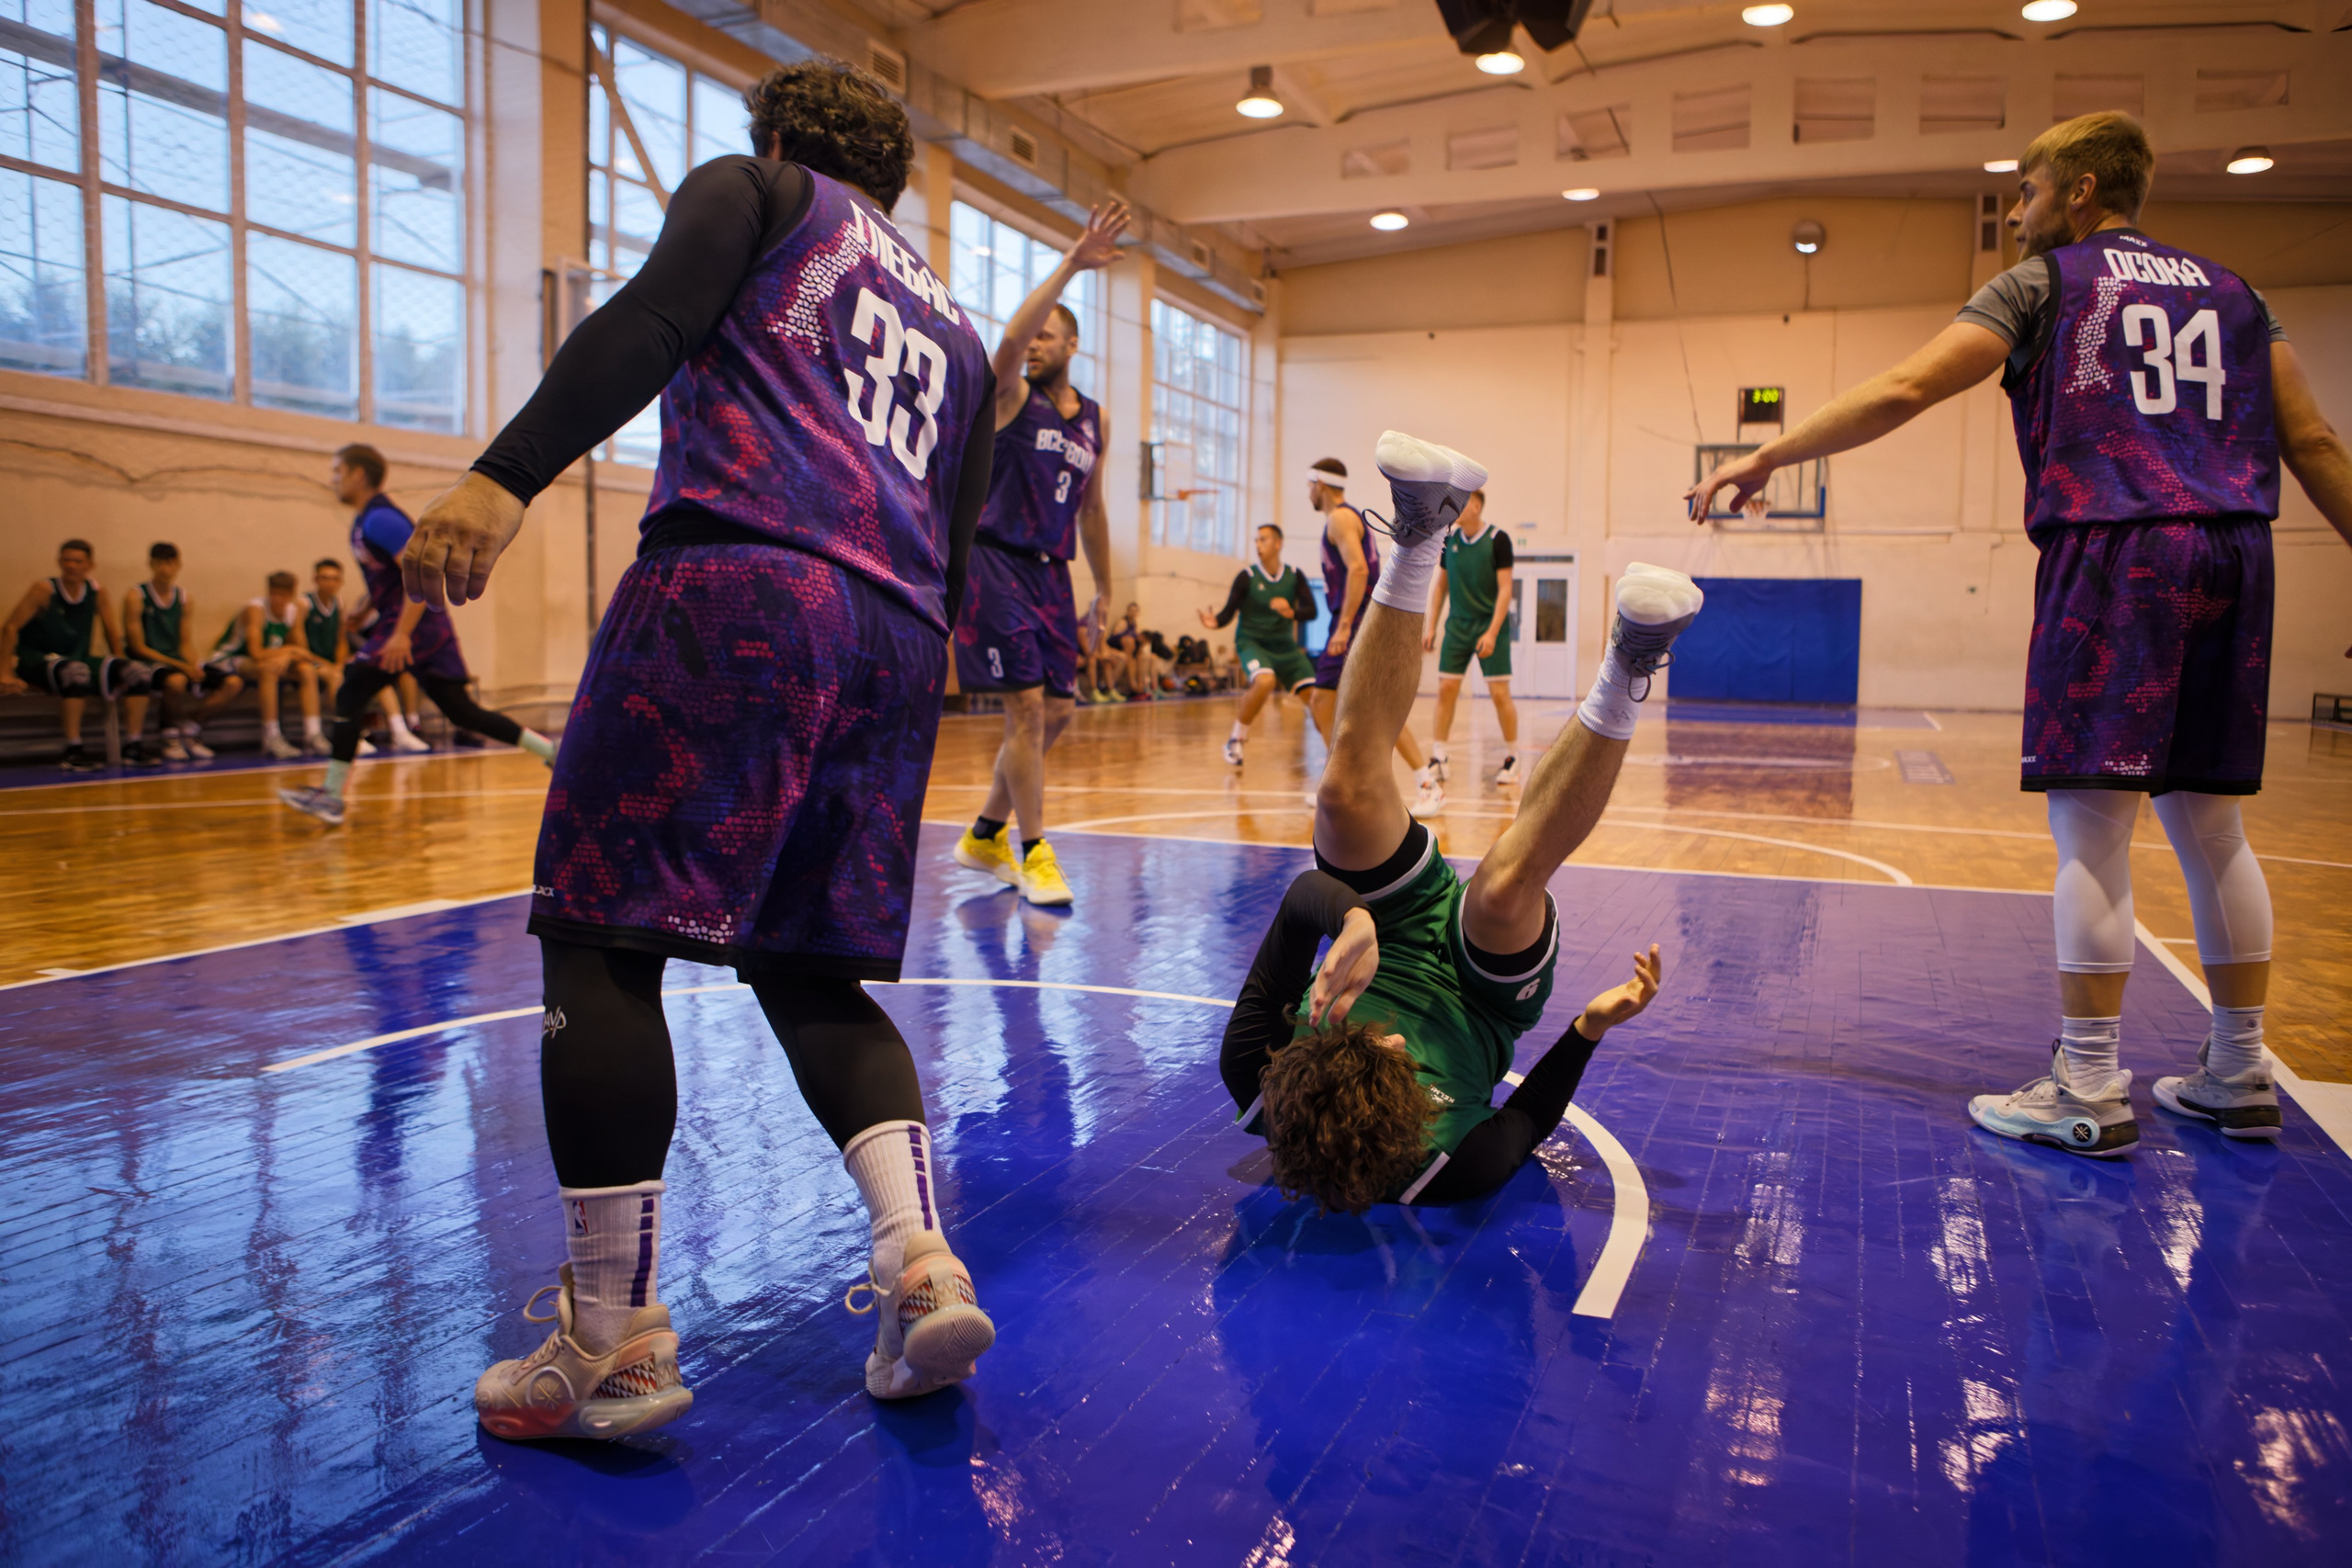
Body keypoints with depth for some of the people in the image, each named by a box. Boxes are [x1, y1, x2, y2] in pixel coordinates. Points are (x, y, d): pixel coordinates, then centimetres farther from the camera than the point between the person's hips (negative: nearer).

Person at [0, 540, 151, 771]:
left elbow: (113, 633, 12)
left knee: (139, 672, -12)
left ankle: (133, 746, -11)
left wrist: (118, 673, 5)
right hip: (35, 661, -6)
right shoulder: (45, 590, -10)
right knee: (76, 671, -39)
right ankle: (73, 751, -33)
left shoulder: (96, 592, 3)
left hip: (78, 659, 6)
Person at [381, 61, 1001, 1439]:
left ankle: (615, 1346, -3)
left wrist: (505, 475, -16)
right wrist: (910, 680, 33)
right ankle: (924, 1265, -1)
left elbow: (651, 323, -5)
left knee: (601, 935, -3)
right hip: (897, 638, 7)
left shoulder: (753, 189, 17)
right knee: (811, 970, 13)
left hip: (737, 579, -6)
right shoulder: (954, 325, 33)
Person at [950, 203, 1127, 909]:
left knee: (1058, 711, 7)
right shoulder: (1010, 396, -3)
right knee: (1027, 705, -11)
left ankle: (984, 837, 23)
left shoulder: (1094, 419, 13)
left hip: (1051, 573, 6)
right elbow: (1009, 338, -26)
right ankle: (1034, 853, -1)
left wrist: (1103, 591, 21)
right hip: (997, 564, -6)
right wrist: (1070, 265, -30)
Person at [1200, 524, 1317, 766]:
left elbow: (1311, 610, -7)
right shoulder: (1247, 576, -8)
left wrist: (1291, 612, -28)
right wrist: (1214, 621, -31)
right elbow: (1228, 613, -9)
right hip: (1251, 642, -4)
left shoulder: (1295, 576, -1)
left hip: (1285, 645, 4)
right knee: (1265, 681, -34)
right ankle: (1235, 741, -16)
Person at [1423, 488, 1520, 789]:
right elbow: (1441, 586, 12)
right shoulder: (1449, 540, 4)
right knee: (1446, 689, 0)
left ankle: (1512, 759, 10)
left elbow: (1505, 589, -12)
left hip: (1490, 625, -4)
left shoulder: (1498, 539, -10)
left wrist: (1492, 633, -19)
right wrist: (1431, 627, 6)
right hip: (1457, 625, 4)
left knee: (1500, 693, -4)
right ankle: (1438, 758, 6)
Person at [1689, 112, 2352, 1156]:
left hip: (2116, 553, -6)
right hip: (2231, 556, 6)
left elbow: (1904, 389, -7)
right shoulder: (2228, 289, 22)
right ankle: (2238, 1077, 18)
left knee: (2092, 826, -5)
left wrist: (1767, 456, -6)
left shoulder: (2045, 283, 6)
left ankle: (2090, 1092, -3)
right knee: (2210, 826, 12)